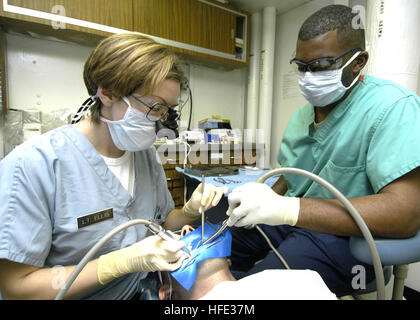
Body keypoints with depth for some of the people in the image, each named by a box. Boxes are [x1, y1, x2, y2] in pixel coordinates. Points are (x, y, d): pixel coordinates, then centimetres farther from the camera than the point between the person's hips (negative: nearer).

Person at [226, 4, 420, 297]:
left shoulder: (393, 107, -15)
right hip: (290, 221, 7)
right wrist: (264, 201, -7)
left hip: (346, 238, -6)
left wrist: (286, 209, -34)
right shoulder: (301, 116, 8)